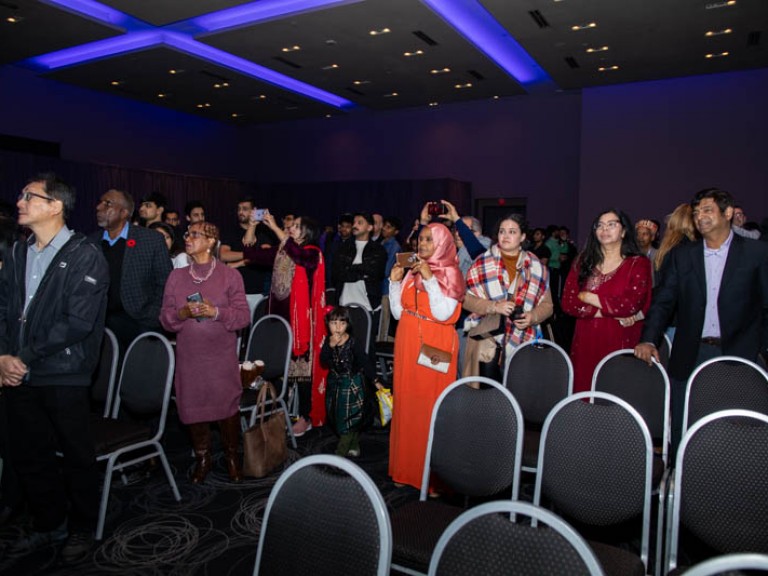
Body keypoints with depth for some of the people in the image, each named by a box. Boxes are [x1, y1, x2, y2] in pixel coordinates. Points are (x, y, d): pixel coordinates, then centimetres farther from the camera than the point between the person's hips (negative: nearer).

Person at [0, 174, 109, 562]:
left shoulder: (84, 256, -10)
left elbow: (77, 322, -17)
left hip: (64, 377, -6)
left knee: (77, 457, 9)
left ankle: (82, 530, 30)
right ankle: (50, 525, 37)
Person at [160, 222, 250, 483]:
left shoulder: (229, 275, -1)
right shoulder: (176, 276, 8)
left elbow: (243, 316, -4)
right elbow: (165, 317, 6)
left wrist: (216, 312, -19)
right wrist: (182, 313, -15)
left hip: (222, 357, -2)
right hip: (188, 357, 3)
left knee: (227, 405, 1)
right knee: (193, 407, 6)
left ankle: (231, 456, 22)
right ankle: (202, 458, 26)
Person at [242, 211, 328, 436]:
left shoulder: (312, 253, -6)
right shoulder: (279, 252, 11)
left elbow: (296, 252, -27)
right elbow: (250, 251, 11)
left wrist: (274, 226, -22)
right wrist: (252, 225, 2)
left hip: (300, 319, -5)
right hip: (279, 316, 6)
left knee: (302, 367, 0)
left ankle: (306, 417, 10)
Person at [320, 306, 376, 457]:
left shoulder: (354, 343, -18)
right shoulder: (328, 341, -4)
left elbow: (365, 362, -16)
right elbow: (323, 361, -12)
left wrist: (375, 380, -20)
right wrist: (331, 345, -26)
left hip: (352, 384, -5)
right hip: (335, 383, 6)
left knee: (350, 417, 1)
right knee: (336, 416, 15)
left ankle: (341, 452, 15)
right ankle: (353, 445, 35)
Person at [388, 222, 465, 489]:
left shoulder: (450, 274, -4)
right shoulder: (412, 271, 11)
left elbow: (443, 313, -17)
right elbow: (398, 312, 9)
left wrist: (429, 279, -19)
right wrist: (395, 281, 0)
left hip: (435, 346, -5)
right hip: (408, 343, 5)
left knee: (431, 404, -2)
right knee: (407, 402, 10)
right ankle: (407, 466, 24)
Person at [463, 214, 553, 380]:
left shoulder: (536, 266, 9)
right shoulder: (482, 263, 3)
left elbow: (547, 304, 10)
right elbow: (466, 298, -2)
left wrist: (533, 316, -10)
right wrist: (494, 306, -16)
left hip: (523, 343, 2)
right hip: (489, 343, -2)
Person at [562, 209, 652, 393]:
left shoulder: (638, 264, 2)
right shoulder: (583, 262, 9)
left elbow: (631, 304, -13)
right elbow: (568, 303, -1)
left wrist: (588, 297, -6)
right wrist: (611, 311, -9)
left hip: (620, 343, -2)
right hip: (586, 343, 3)